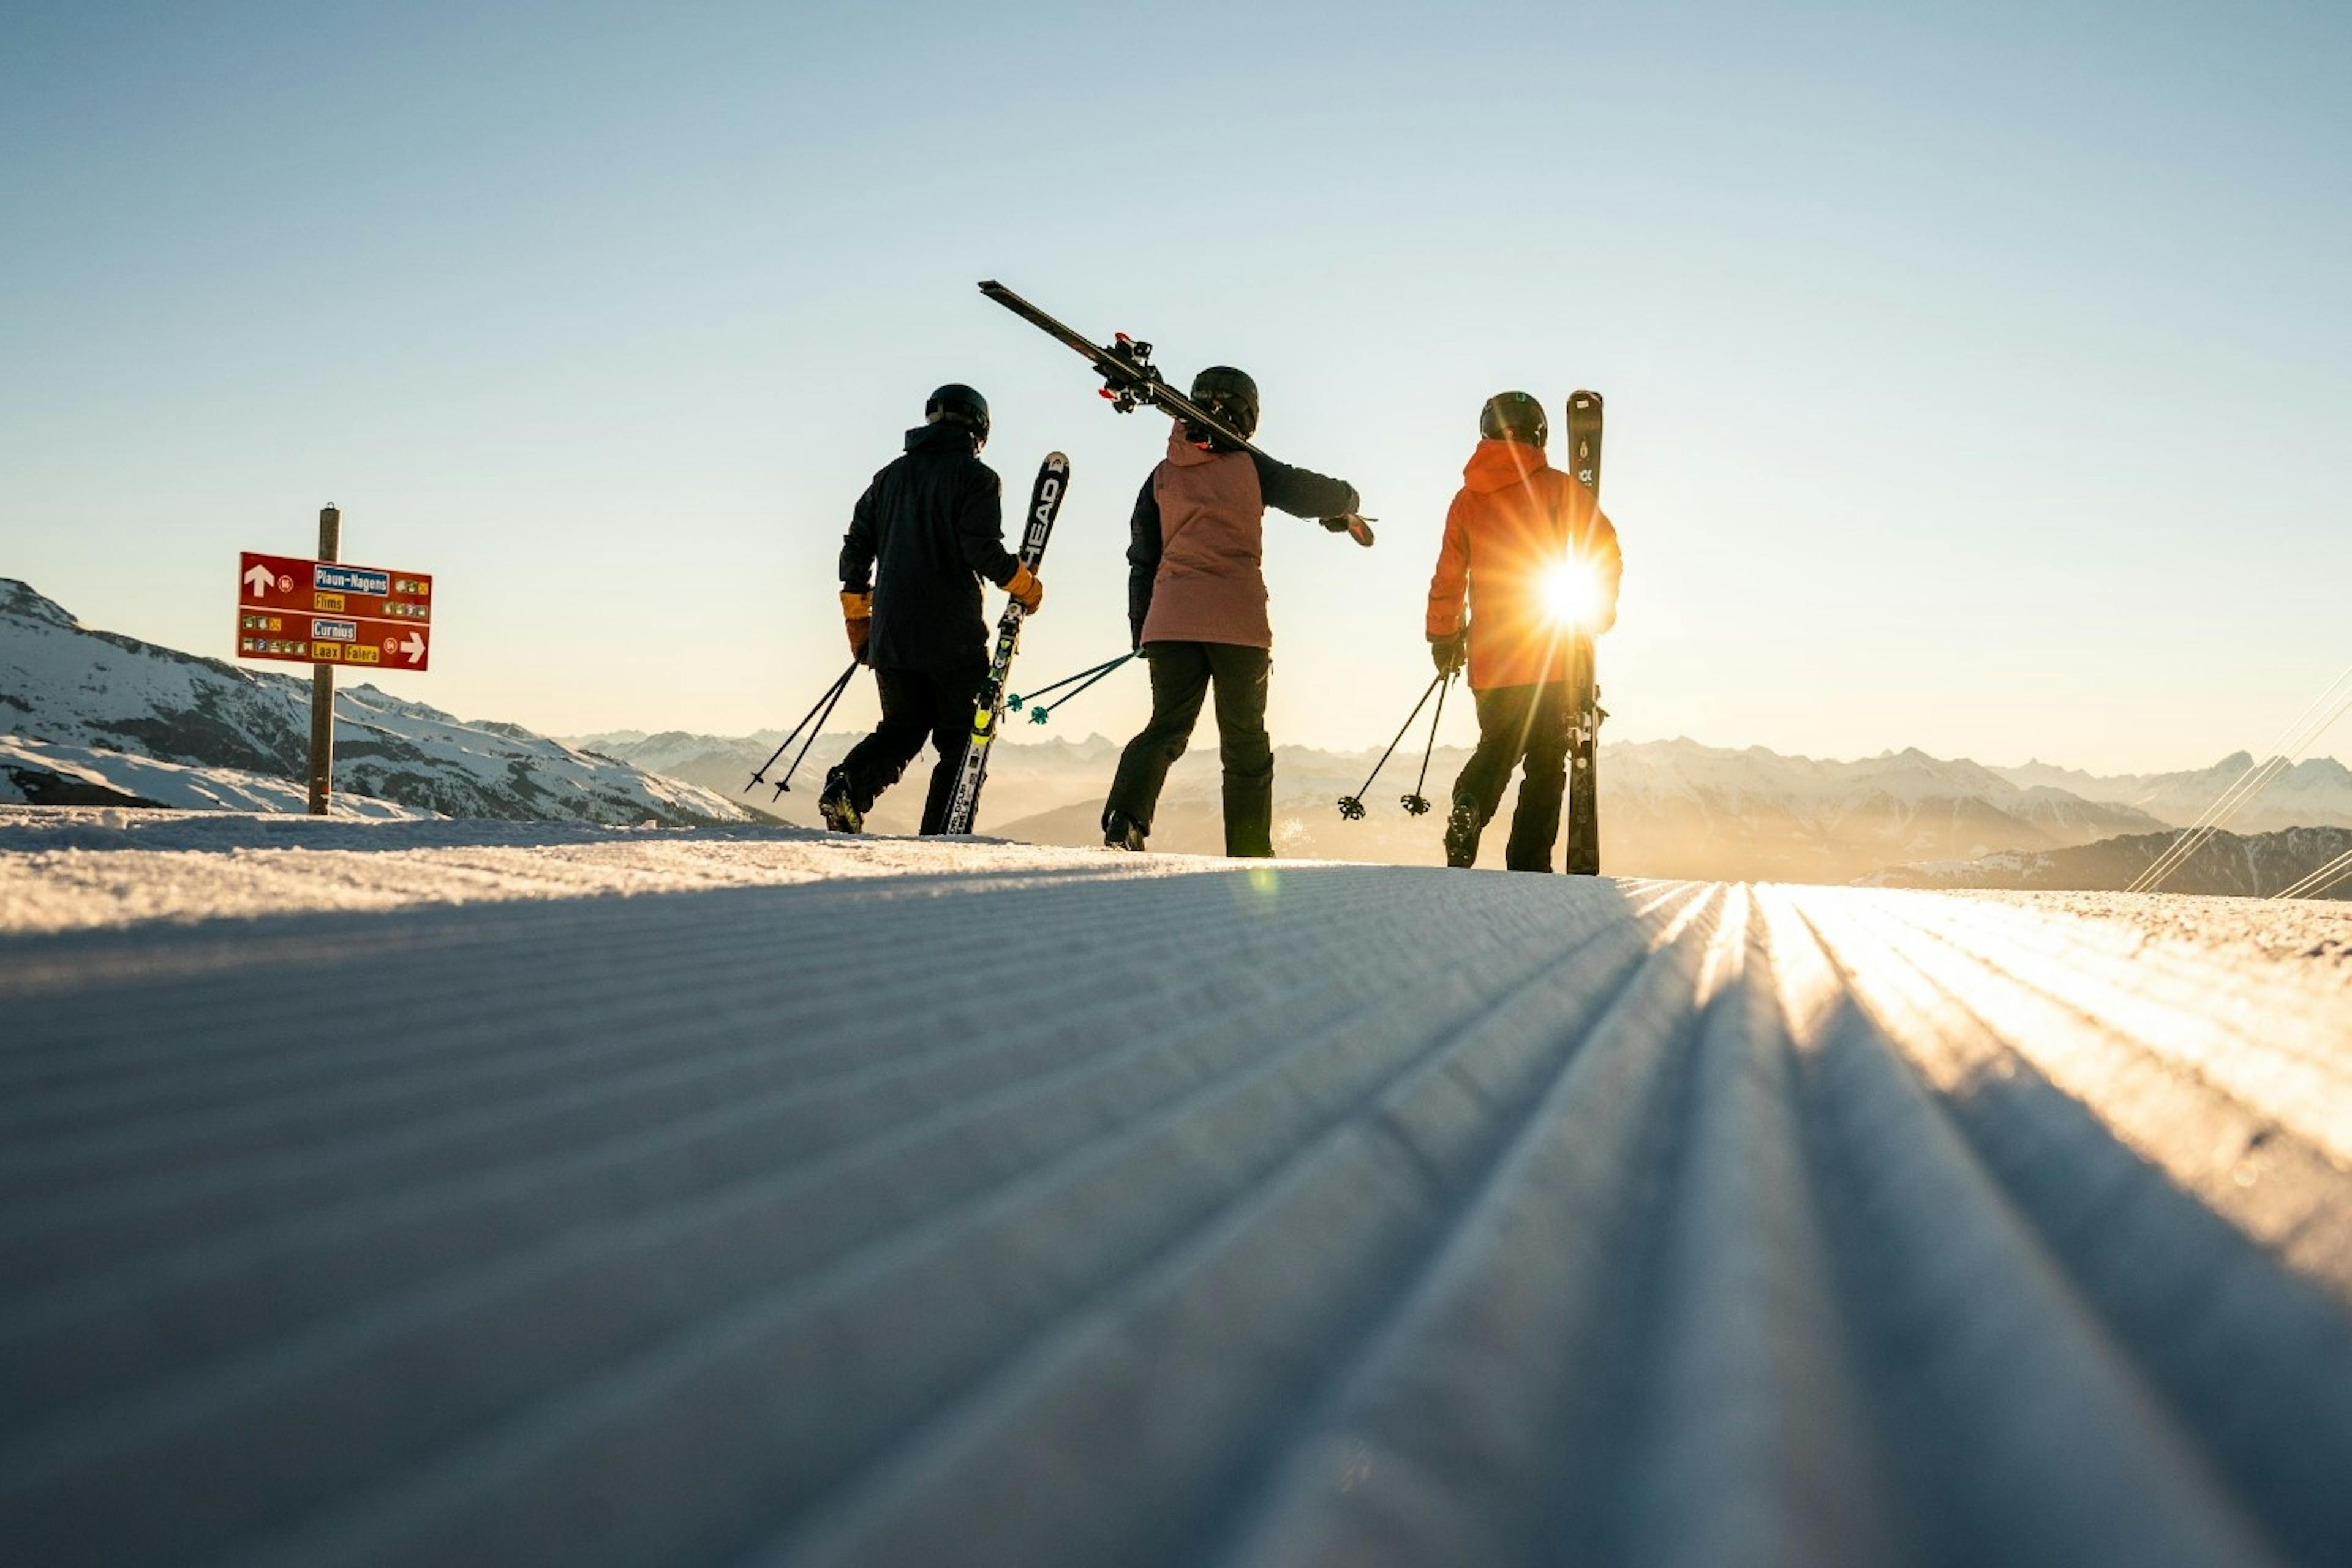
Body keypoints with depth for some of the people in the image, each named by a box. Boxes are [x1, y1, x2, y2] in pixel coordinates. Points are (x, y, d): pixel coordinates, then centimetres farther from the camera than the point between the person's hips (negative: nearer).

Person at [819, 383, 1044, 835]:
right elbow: (983, 550, -15)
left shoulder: (890, 476, 15)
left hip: (890, 633, 6)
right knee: (961, 738, 5)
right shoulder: (976, 477, -4)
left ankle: (848, 785, -10)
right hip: (953, 636, -5)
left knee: (901, 729, 16)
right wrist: (1026, 587, 1)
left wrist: (857, 620, 21)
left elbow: (856, 550, 14)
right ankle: (941, 836, -5)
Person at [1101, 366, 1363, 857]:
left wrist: (1141, 628, 20)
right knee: (1245, 741, 7)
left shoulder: (1163, 475, 13)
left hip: (1169, 619, 3)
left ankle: (1124, 819, -17)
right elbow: (1310, 493, 5)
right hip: (1237, 622, -3)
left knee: (1167, 726, 7)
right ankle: (1250, 854, 7)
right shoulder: (1247, 465, 2)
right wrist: (1346, 503, 28)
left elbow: (1142, 559, 14)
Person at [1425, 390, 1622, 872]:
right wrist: (1599, 613, 7)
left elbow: (1449, 576, 9)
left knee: (1497, 749, 17)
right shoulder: (1558, 488, -1)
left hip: (1490, 656, 3)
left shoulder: (1467, 499, 8)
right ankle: (1528, 865, -5)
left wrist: (1444, 638, 19)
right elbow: (1606, 550, -6)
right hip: (1552, 654, -3)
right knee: (1546, 761, 3)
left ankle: (1467, 811, -12)